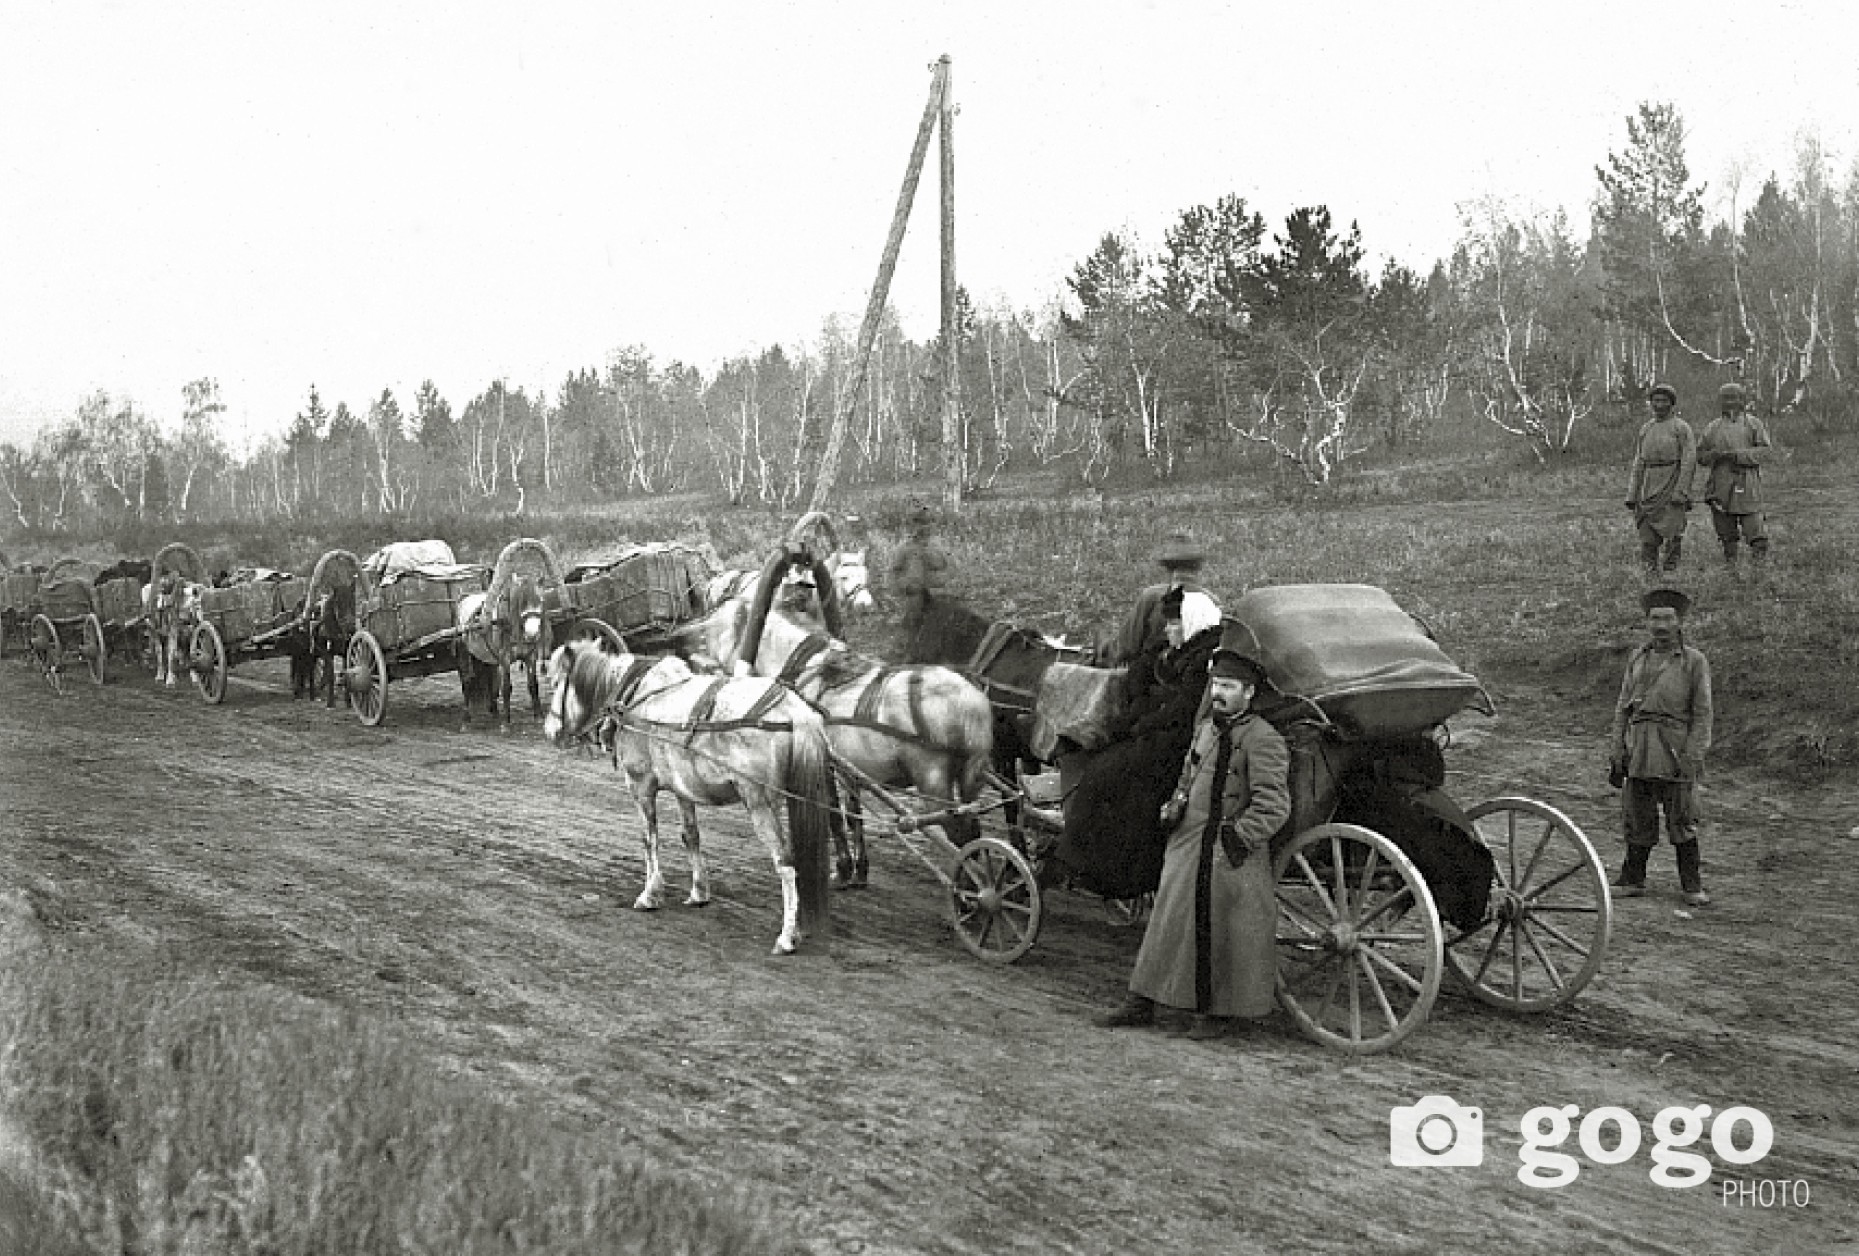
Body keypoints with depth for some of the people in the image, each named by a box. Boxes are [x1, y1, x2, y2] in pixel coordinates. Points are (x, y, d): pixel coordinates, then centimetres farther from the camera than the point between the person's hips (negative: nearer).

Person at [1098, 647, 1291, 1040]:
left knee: (1224, 934, 2)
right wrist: (1173, 808, 13)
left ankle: (1218, 1012, 14)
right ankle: (1141, 1004, 16)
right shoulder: (1204, 729, 12)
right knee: (1168, 922, 10)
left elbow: (1273, 806, -17)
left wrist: (1238, 837, -19)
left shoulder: (1263, 740, -12)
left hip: (1232, 859, -7)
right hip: (1185, 851, 7)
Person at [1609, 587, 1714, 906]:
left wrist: (1693, 759, -11)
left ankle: (1692, 886, 9)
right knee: (1637, 819, 7)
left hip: (1675, 753, -3)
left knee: (1682, 821, 1)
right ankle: (1632, 880, 17)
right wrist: (1618, 754, 8)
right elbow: (1622, 708, 13)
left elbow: (1702, 713, -4)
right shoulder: (1637, 658, 11)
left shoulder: (1695, 661, -1)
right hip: (1639, 752, 4)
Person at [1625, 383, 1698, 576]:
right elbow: (1638, 463, 13)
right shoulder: (1645, 428, 13)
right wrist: (1632, 494, 7)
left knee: (1672, 531, -4)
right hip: (1650, 488, 5)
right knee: (1647, 532, 1)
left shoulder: (1682, 428, -4)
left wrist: (1681, 491, -18)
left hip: (1673, 486, -5)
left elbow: (1689, 461, -10)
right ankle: (1651, 570, 7)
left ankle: (1671, 568, 4)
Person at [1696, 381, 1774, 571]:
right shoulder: (1713, 427, 13)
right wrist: (1715, 454, -10)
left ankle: (1761, 561, -5)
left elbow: (1765, 451, -4)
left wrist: (1738, 455, -16)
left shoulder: (1754, 424, 5)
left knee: (1753, 527, -11)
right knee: (1727, 535, 7)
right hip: (1721, 489, 3)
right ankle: (1730, 568, 14)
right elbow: (1700, 456, 12)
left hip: (1747, 486, -3)